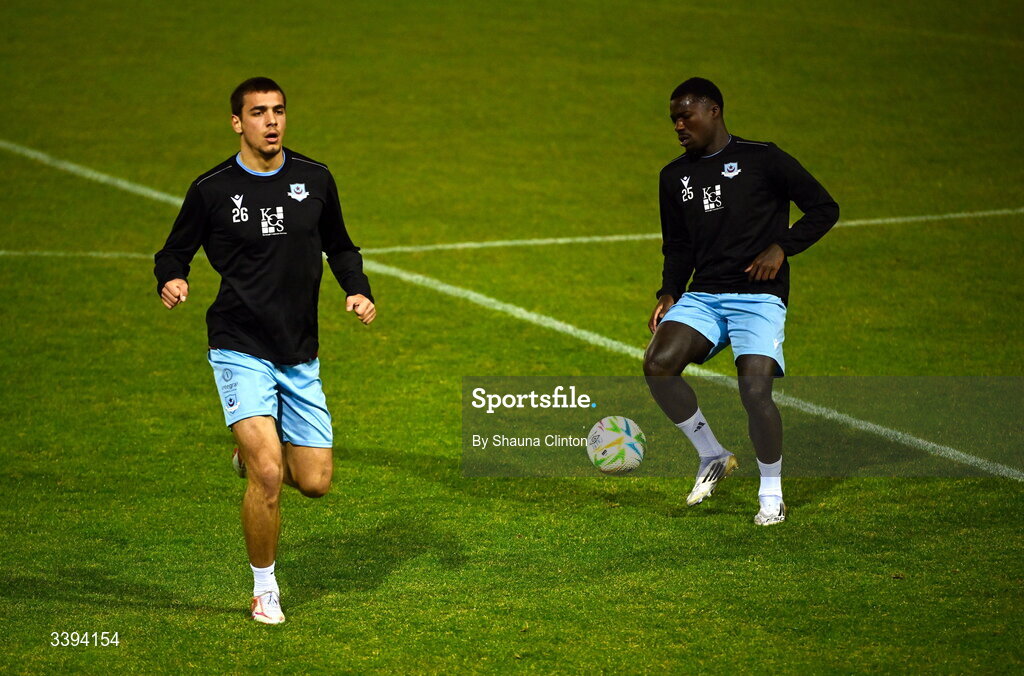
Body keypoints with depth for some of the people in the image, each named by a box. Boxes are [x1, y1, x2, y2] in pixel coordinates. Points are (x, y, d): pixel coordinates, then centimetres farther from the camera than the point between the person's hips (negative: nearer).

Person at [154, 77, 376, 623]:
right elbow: (175, 251, 6)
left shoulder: (314, 180, 4)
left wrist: (357, 290, 1)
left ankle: (254, 455, 36)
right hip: (240, 350, -4)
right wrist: (170, 281, -16)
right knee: (267, 474, -18)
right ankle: (264, 589, 1)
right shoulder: (212, 190, -5)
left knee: (315, 482, 2)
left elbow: (338, 247, 19)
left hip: (301, 357, 4)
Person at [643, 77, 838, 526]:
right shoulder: (675, 177, 15)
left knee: (755, 391, -22)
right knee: (658, 364, -21)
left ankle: (772, 492, 2)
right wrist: (669, 294, 5)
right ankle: (712, 457, 0)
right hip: (703, 296, 5)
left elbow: (824, 209, 2)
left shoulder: (762, 161, -1)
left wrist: (781, 248, -9)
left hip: (759, 297, -5)